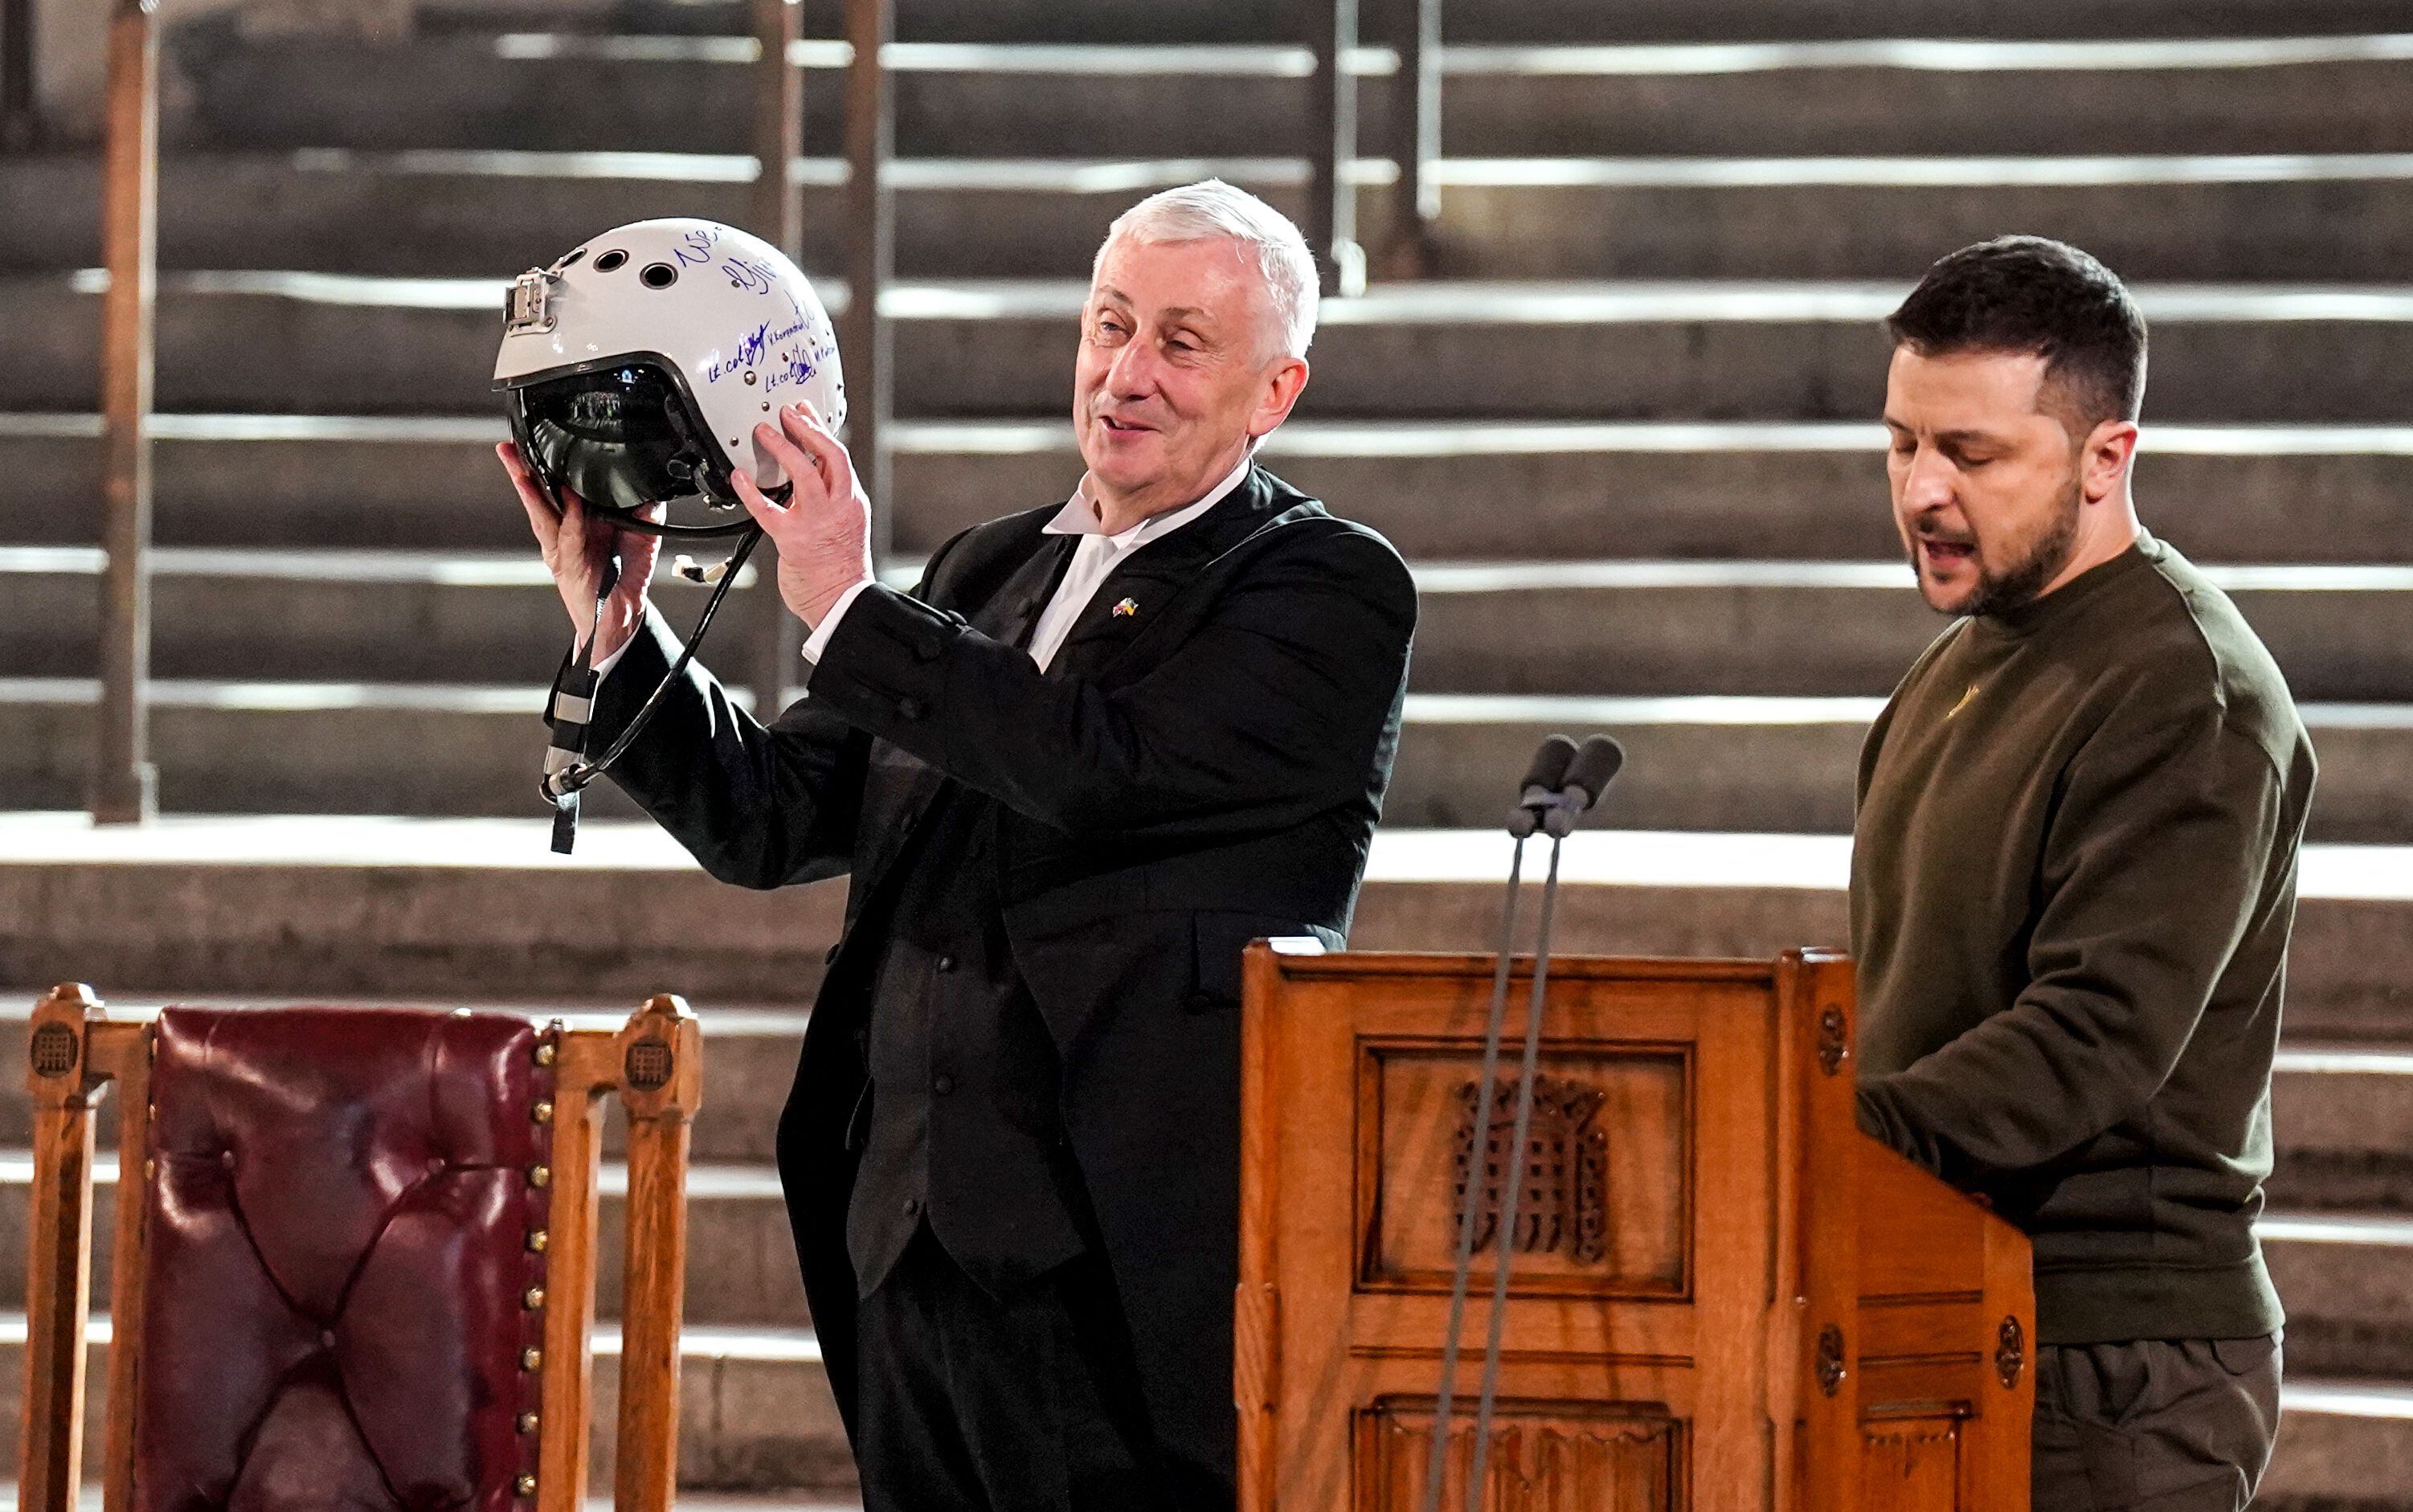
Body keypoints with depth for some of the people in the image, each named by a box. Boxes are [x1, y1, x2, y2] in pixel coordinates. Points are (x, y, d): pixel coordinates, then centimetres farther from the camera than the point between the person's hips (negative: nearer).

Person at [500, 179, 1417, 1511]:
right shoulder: (987, 574, 19)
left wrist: (849, 612, -13)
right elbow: (767, 817, 17)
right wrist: (615, 630, 4)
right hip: (916, 1246, 7)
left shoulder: (1335, 589, -3)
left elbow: (1104, 766, -17)